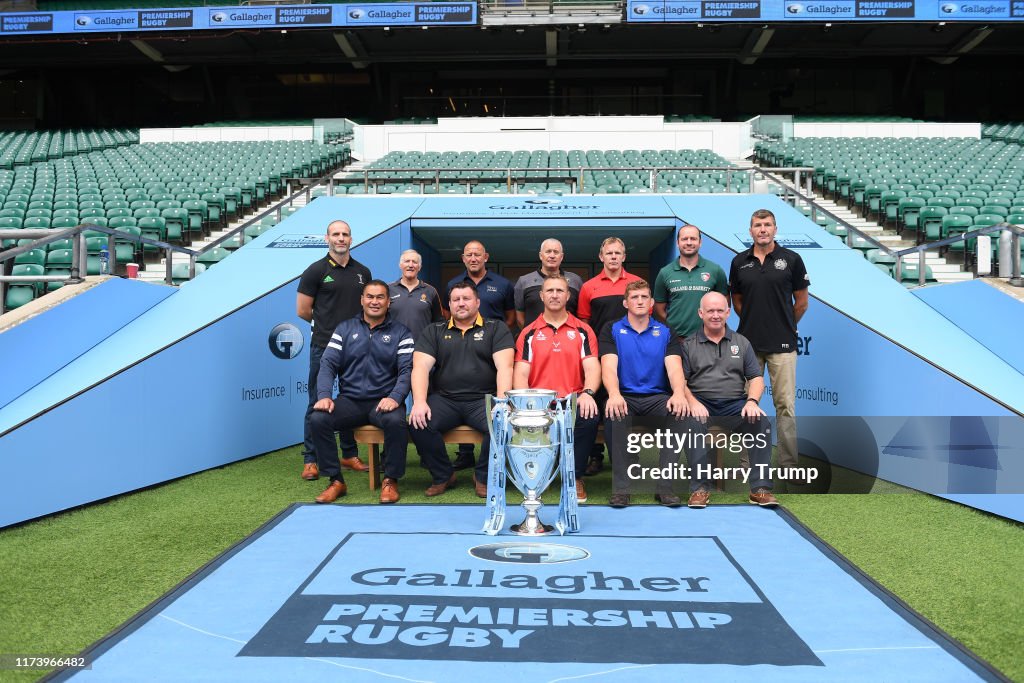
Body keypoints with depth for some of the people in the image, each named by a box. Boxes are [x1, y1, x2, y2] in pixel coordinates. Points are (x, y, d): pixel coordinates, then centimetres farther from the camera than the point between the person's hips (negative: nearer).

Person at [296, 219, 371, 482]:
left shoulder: (363, 272, 11)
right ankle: (310, 460, 7)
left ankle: (350, 455, 22)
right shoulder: (316, 271, -2)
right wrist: (326, 324, 8)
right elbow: (302, 311, -1)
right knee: (317, 404, -1)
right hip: (324, 347, -4)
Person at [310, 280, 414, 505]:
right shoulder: (345, 329, 13)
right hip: (349, 400, 2)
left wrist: (395, 397, -23)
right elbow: (328, 364, 4)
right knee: (318, 419, -26)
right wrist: (324, 395, -14)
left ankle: (390, 480, -12)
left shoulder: (400, 332, 7)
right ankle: (336, 481, -9)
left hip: (383, 402, -2)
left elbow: (407, 370, -4)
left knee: (396, 421, -35)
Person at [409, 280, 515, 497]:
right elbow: (421, 367, 2)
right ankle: (443, 475, -2)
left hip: (484, 400, -1)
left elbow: (504, 368, -3)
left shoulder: (496, 329, 10)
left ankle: (484, 477, -3)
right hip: (444, 400, 2)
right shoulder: (433, 331, 16)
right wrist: (419, 402, -16)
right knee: (418, 422, -27)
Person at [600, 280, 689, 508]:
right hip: (625, 396, -1)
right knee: (613, 414, -35)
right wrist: (614, 394, -30)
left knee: (679, 412, -31)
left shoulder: (665, 332, 12)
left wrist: (679, 394, -26)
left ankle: (664, 486, -24)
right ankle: (621, 487, -25)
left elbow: (674, 367, -3)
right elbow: (609, 367, -8)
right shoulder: (612, 331, 8)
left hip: (657, 397, 1)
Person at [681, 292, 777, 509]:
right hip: (702, 403, -2)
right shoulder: (688, 344, 9)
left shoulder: (741, 343, 17)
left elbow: (756, 378, 12)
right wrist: (693, 402, -18)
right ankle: (700, 488, -30)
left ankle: (760, 488, -20)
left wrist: (752, 401, -8)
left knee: (762, 422, -26)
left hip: (734, 404, 2)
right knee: (694, 423, -35)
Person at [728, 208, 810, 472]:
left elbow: (801, 302, 5)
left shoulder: (791, 259, -1)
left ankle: (788, 462, 8)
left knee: (785, 404, 0)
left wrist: (784, 326, 11)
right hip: (748, 343, 2)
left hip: (782, 344, -2)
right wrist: (753, 322, 10)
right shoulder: (739, 262, 6)